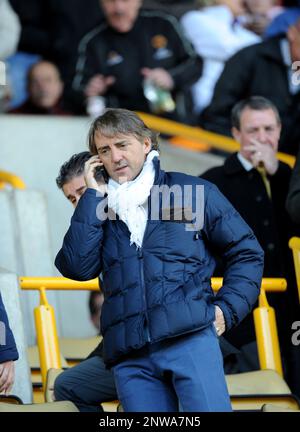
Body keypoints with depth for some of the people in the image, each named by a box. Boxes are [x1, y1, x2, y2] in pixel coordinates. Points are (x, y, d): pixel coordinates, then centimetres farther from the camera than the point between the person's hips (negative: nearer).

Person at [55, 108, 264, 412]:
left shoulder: (191, 192, 11)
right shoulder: (99, 210, 18)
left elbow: (246, 252, 14)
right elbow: (77, 267, 0)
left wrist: (227, 309, 1)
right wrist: (93, 196, 4)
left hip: (190, 338, -3)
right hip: (129, 357, 3)